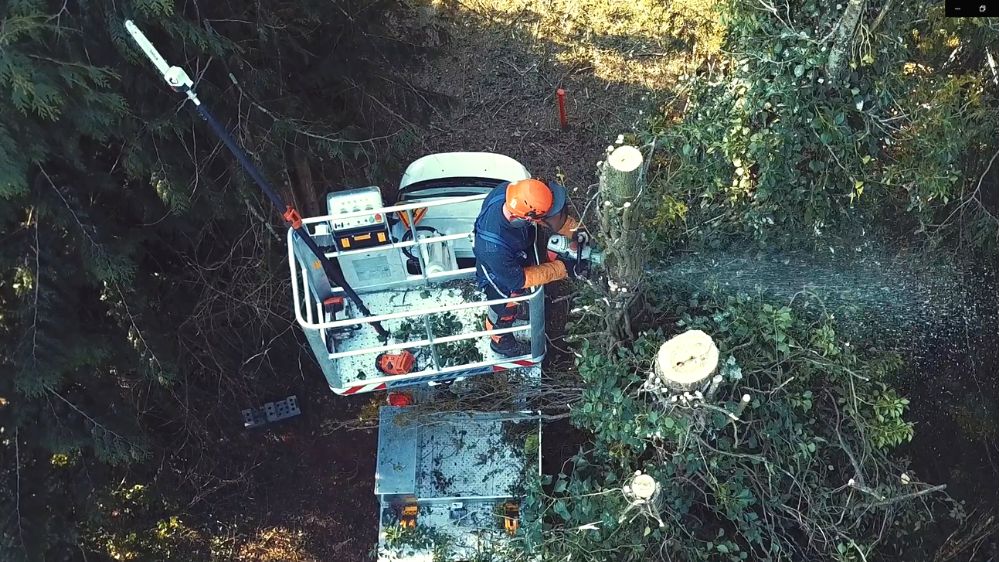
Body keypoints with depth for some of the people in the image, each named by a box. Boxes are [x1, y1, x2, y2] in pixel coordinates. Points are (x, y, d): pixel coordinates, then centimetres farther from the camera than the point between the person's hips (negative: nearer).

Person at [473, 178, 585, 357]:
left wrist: (574, 229, -24)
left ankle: (516, 308, 67)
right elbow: (517, 279, -29)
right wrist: (562, 270, -27)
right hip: (500, 275, -5)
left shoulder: (511, 191, -35)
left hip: (518, 255, 5)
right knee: (505, 311, 25)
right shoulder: (494, 248, -48)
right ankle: (501, 342, 56)